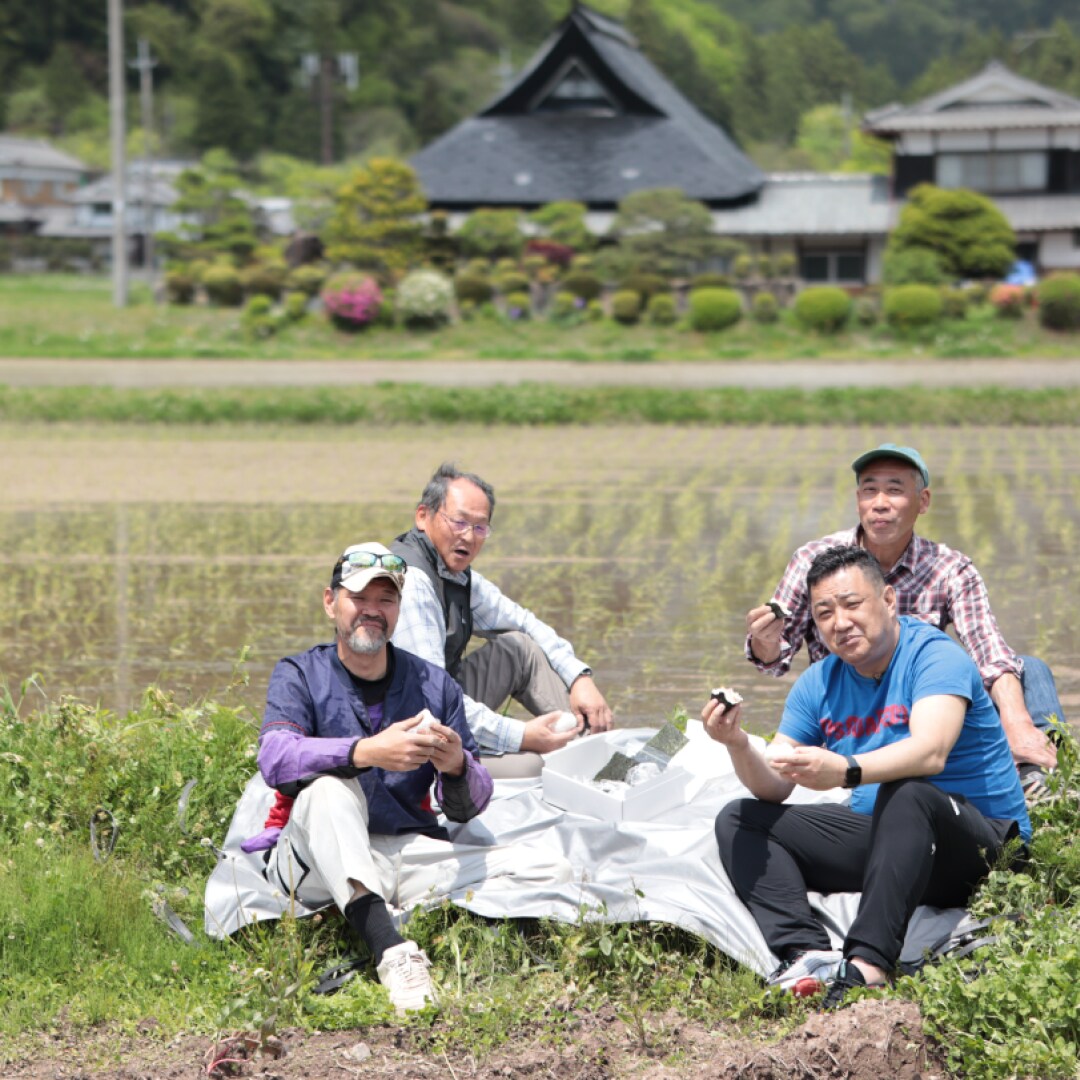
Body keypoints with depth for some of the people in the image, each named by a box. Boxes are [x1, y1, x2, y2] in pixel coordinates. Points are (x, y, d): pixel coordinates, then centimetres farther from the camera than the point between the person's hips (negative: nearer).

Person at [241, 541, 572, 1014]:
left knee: (554, 873, -12)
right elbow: (275, 761, -19)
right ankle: (391, 953, -50)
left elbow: (466, 808, 5)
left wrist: (456, 767, -20)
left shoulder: (435, 686, 11)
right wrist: (368, 752, -35)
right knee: (330, 788, -37)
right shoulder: (299, 675, 2)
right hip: (319, 861, -3)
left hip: (410, 854, 3)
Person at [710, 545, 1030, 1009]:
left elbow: (930, 752, -32)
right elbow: (775, 788, 1)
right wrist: (738, 746, -21)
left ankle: (867, 964, -49)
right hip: (884, 836, 7)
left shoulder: (934, 656, -13)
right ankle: (807, 952, -30)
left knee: (905, 791, -39)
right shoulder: (819, 683, 7)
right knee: (739, 821, -4)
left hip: (979, 842, -7)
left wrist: (846, 771, -49)